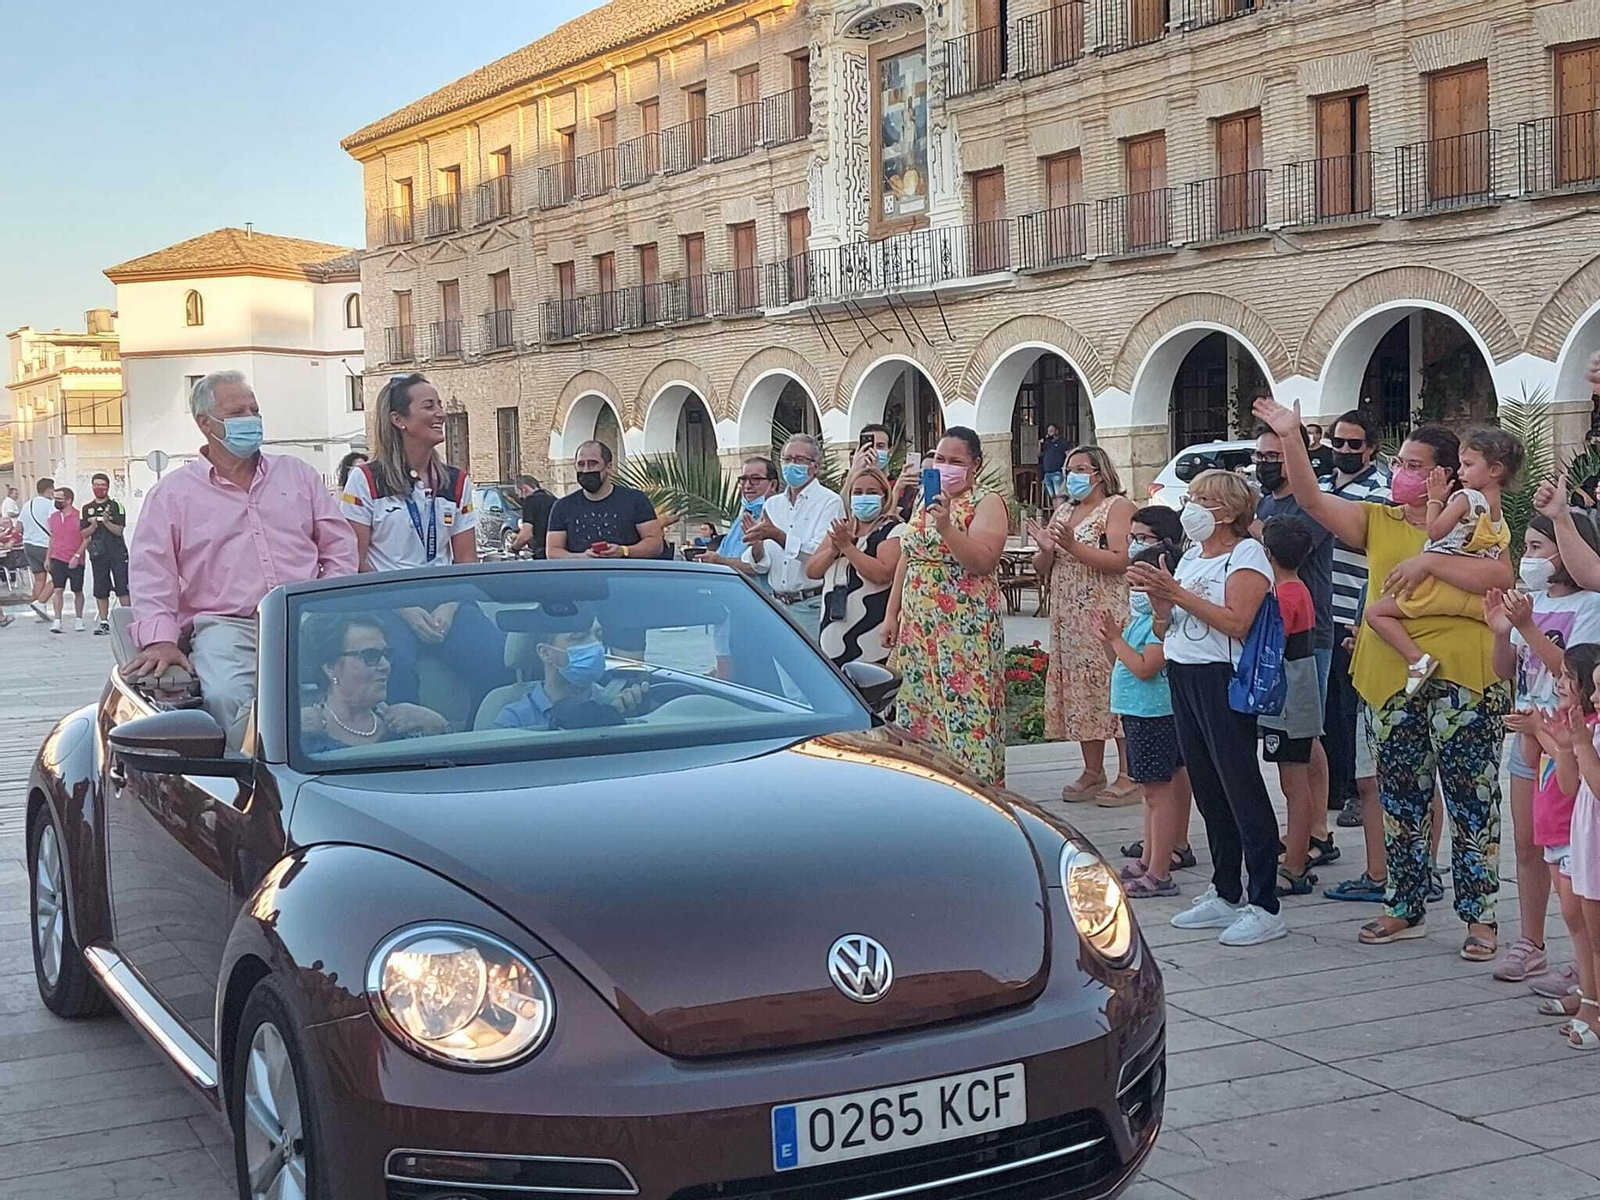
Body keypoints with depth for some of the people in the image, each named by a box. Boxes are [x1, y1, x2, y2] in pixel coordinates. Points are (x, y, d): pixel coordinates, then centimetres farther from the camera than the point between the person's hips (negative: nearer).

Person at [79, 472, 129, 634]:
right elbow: (83, 533, 9)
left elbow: (119, 530, -5)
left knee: (123, 589, -7)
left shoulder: (116, 506, 1)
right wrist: (93, 526, -10)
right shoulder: (87, 509, 11)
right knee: (100, 590, 5)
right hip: (97, 554, 3)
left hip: (117, 553, -3)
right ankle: (104, 622, 12)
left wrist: (107, 522, -21)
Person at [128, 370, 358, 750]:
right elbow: (151, 572, 4)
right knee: (226, 697, -35)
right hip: (224, 624, -2)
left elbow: (339, 545, 18)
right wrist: (160, 639, -11)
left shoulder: (298, 474, 20)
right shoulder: (173, 492, 13)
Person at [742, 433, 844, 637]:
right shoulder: (772, 505, 15)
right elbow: (761, 565, 13)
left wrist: (778, 535, -23)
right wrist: (756, 544, -9)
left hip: (811, 606, -5)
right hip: (777, 604, 5)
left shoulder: (830, 502, -3)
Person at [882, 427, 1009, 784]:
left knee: (964, 707, -9)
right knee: (921, 706, 8)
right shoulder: (926, 501, 18)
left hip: (966, 629, -7)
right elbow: (906, 558, 20)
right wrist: (892, 613, 15)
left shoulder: (987, 503, -4)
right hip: (919, 627, 7)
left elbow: (983, 561, -18)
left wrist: (946, 527, -27)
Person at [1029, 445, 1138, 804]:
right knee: (1079, 691, 8)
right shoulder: (1063, 512, 19)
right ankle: (1092, 772, 16)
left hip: (1107, 616, -7)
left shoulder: (1117, 506, -3)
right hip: (1069, 619, 7)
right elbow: (1042, 569, 17)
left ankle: (1129, 777, -5)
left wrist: (1074, 547, -22)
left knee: (1115, 688, -8)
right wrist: (1046, 550, -5)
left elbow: (1120, 561, -16)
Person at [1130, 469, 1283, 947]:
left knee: (1241, 788, -6)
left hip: (1223, 679, -8)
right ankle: (1226, 894, 22)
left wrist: (1177, 593, -19)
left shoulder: (1246, 554, -7)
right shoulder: (1191, 554, 17)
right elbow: (1165, 628, 16)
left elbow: (1237, 623, -20)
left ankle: (1264, 906, -2)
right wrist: (1156, 593, -3)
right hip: (1183, 676, 8)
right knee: (1207, 790, 13)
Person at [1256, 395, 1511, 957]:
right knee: (1401, 797, 12)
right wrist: (1291, 438, -12)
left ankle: (1480, 916, 8)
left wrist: (1429, 561, -19)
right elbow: (1312, 499, -1)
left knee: (1472, 798, 0)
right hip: (1392, 679, 4)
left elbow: (1500, 576, -16)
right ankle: (1405, 907, 23)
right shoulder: (1378, 520, 11)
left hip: (1462, 679, -4)